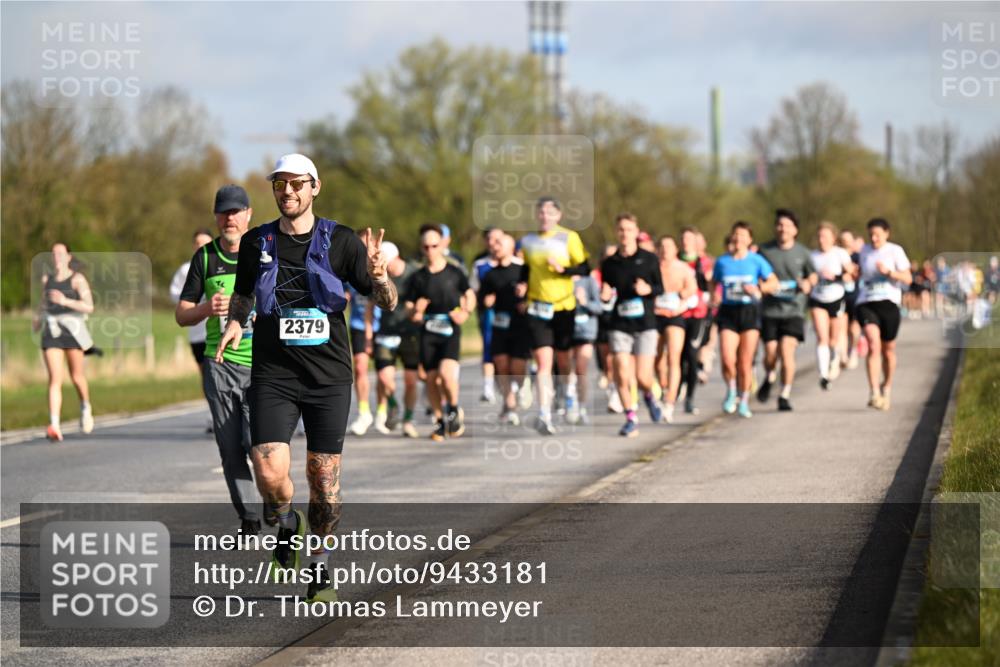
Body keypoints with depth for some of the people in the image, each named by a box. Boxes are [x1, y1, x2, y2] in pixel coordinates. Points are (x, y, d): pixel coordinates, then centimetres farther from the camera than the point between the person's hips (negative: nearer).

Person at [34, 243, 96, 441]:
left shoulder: (77, 279, -4)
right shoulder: (47, 279, 11)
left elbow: (89, 307, -12)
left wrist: (65, 301, -24)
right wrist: (39, 317, 13)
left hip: (72, 329, -3)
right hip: (51, 331, 3)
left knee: (76, 376, 10)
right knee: (55, 379, -10)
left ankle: (86, 407, 42)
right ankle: (54, 426, -19)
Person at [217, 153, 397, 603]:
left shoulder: (341, 241, 0)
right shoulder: (256, 243, 4)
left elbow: (387, 303, 1)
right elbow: (242, 294, 19)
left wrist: (378, 275, -20)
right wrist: (234, 322, -2)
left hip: (329, 376, 0)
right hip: (272, 375, 1)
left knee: (324, 481, 2)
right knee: (270, 475, -15)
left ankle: (318, 567, 22)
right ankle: (285, 525, 19)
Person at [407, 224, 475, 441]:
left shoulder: (455, 273, 3)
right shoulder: (418, 277, 5)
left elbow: (469, 295, 14)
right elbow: (409, 307, 10)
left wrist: (465, 312, -4)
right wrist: (416, 311, -13)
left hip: (450, 330, -2)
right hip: (428, 332, 2)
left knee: (446, 372, -22)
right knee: (432, 378, 2)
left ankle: (454, 410, 3)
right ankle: (441, 421, 19)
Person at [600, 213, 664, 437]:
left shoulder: (649, 259, 1)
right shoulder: (609, 264, 5)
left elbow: (660, 288, 5)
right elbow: (606, 295, 12)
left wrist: (648, 289, -15)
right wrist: (605, 296, -11)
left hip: (645, 325, -1)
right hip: (619, 325, 1)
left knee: (642, 378, -7)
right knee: (622, 374, -10)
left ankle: (649, 396, 29)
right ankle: (631, 418, 6)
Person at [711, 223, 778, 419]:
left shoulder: (756, 261, 2)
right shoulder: (722, 262, 8)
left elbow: (773, 283, 4)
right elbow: (714, 283, 21)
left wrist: (758, 288, -14)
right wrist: (714, 294, 0)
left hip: (749, 311, -1)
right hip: (728, 312, 1)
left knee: (745, 363, 0)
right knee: (727, 359, -16)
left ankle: (744, 401, 17)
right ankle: (731, 391, 11)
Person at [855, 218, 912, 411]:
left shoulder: (895, 251, 1)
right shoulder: (865, 250, 13)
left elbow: (908, 279, -5)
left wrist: (889, 272, -19)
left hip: (888, 303, -1)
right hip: (866, 303, 1)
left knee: (888, 350, 8)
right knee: (873, 344, -19)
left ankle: (886, 388, 32)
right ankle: (874, 393, -26)